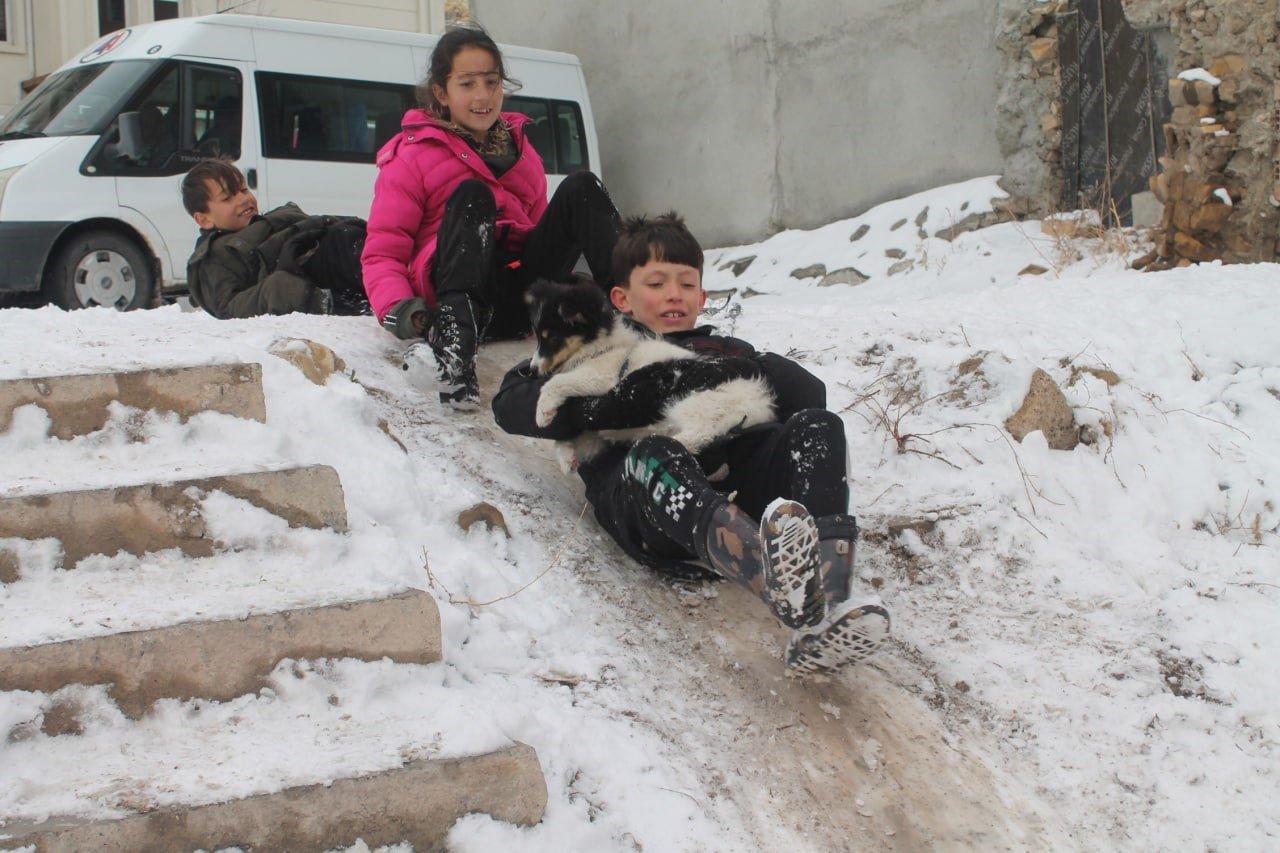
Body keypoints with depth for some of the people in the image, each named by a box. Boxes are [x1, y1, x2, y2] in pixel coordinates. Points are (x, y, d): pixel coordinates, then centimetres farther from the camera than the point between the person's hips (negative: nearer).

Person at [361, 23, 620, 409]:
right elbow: (382, 253, 0)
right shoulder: (411, 156, 7)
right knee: (472, 194, -30)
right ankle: (455, 350, -53)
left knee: (580, 187, -9)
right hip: (457, 294, -4)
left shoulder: (521, 152, 23)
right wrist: (399, 311, -21)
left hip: (520, 300, 5)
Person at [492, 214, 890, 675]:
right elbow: (510, 404, 14)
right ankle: (776, 573, -68)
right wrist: (604, 408, -3)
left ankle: (825, 613, -47)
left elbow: (811, 394, 20)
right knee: (654, 455, -35)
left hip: (732, 493, 3)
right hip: (645, 503, -3)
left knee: (819, 425, -20)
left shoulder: (724, 352, 36)